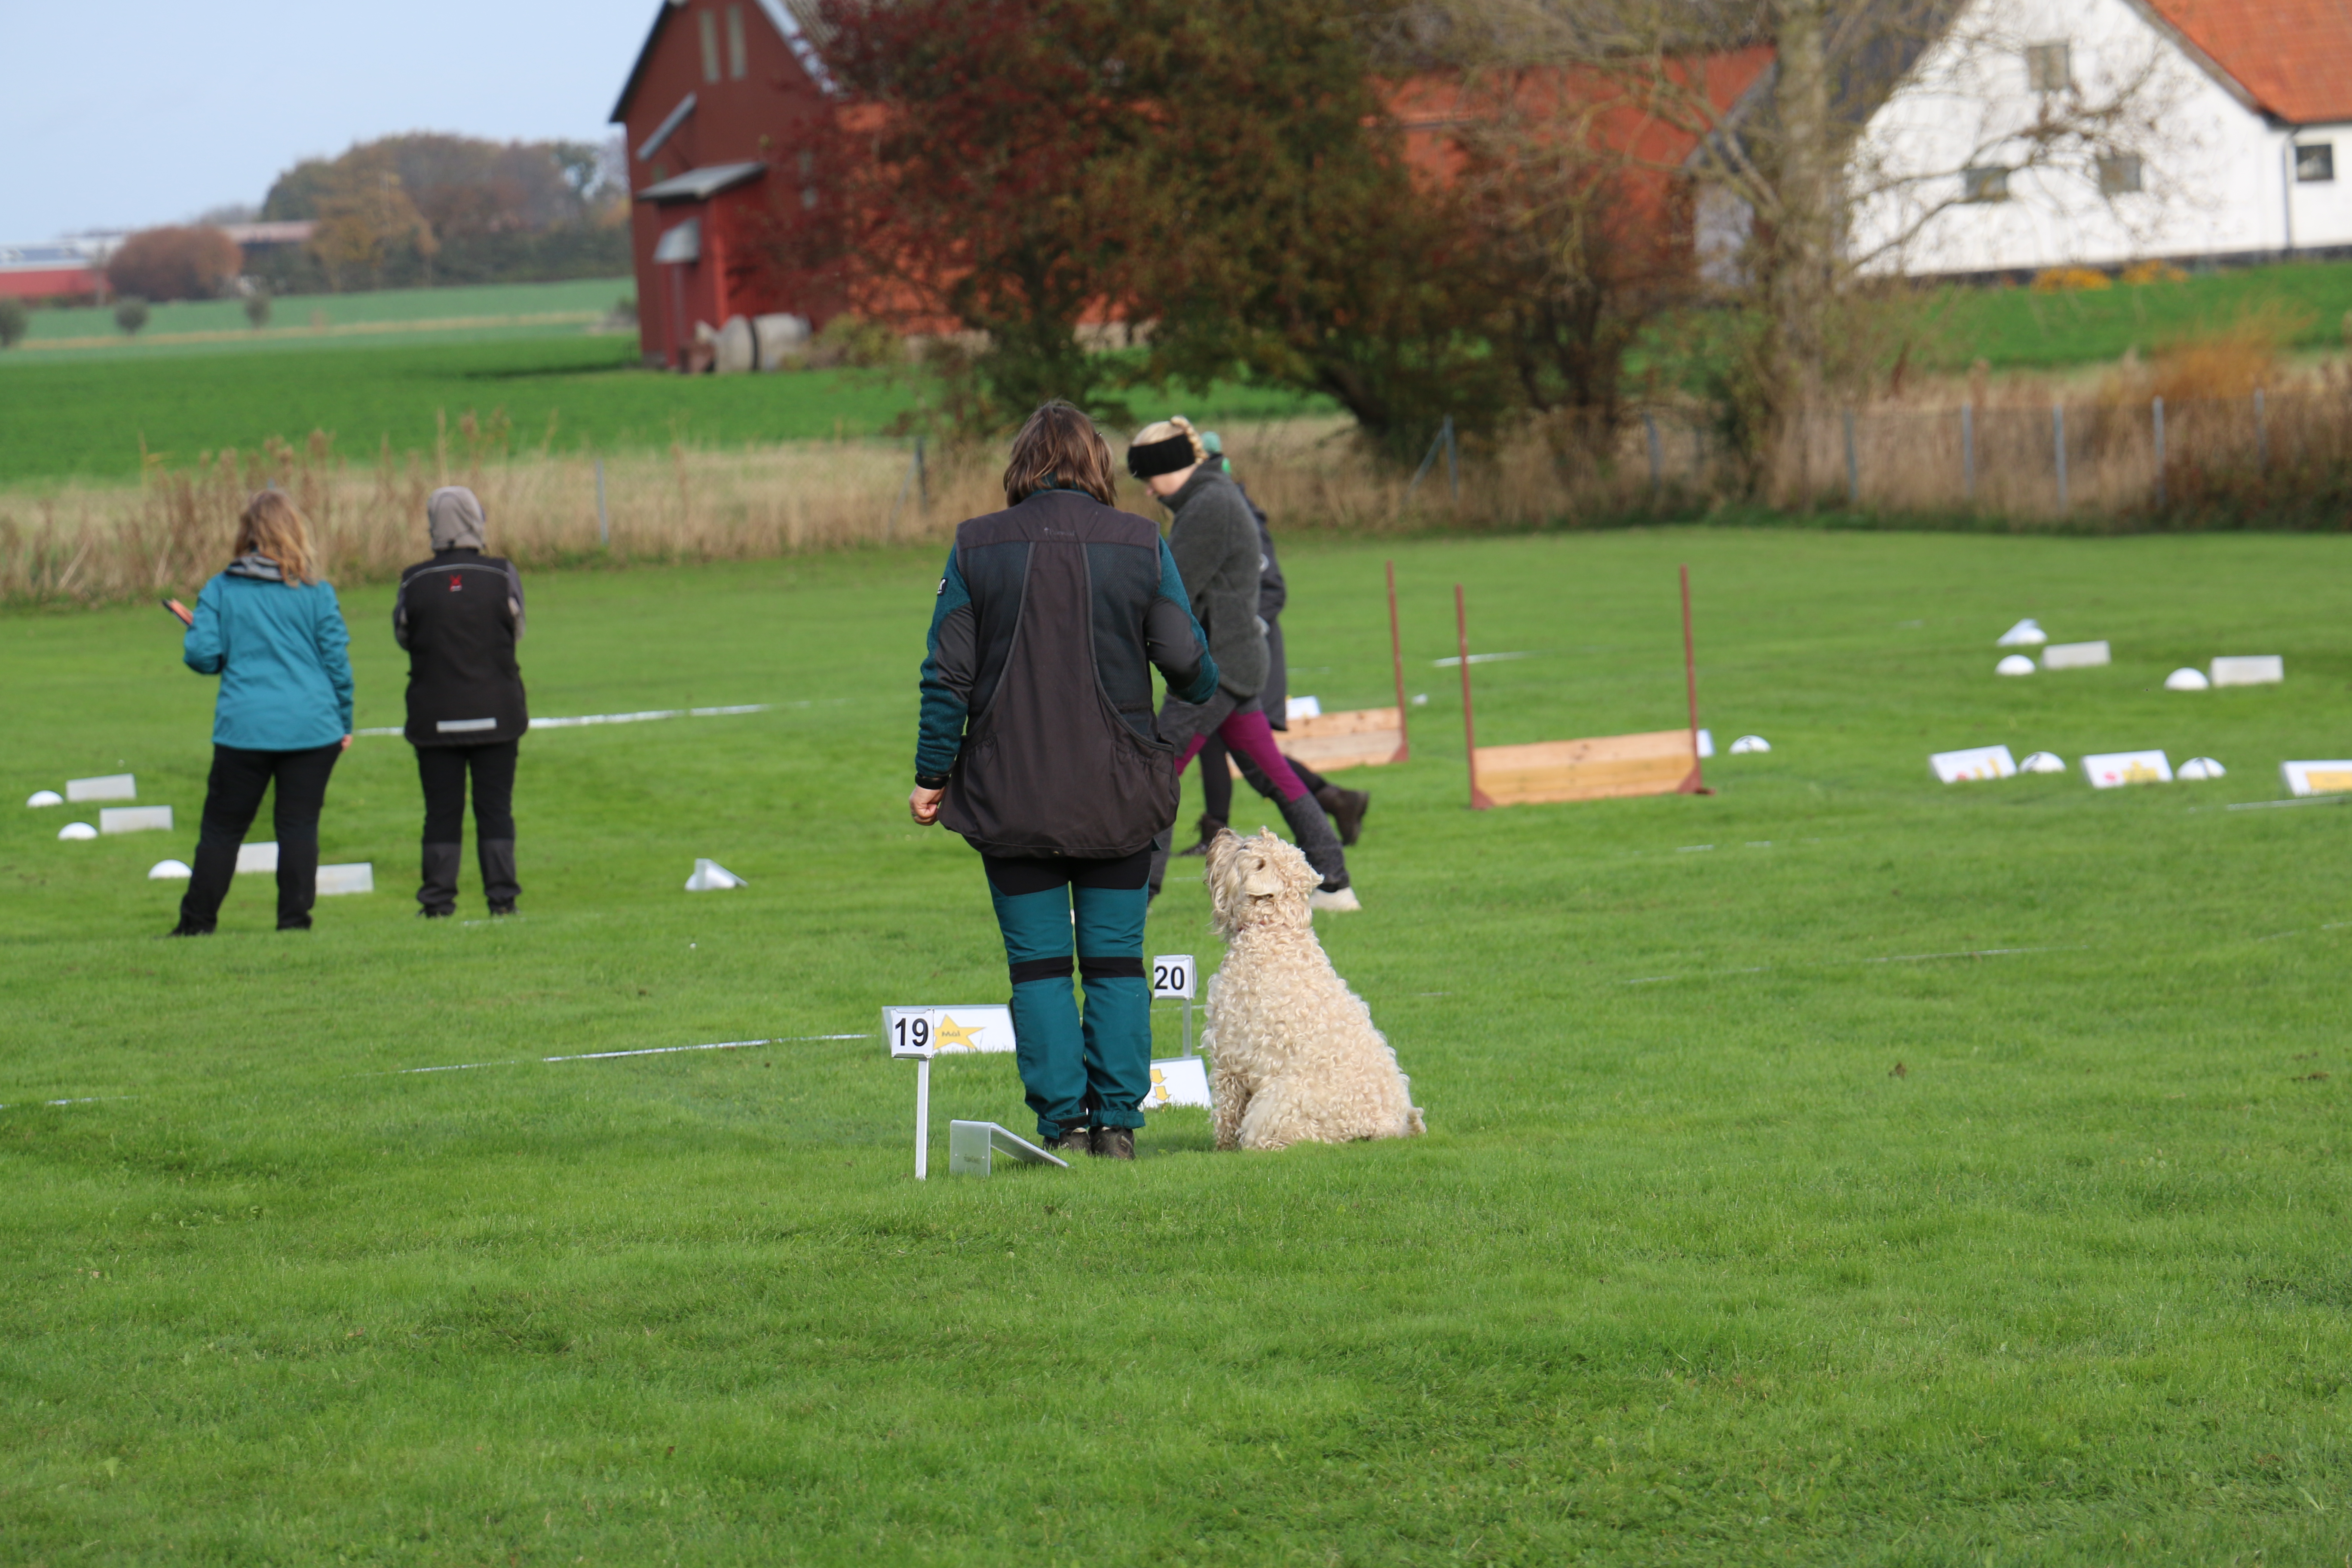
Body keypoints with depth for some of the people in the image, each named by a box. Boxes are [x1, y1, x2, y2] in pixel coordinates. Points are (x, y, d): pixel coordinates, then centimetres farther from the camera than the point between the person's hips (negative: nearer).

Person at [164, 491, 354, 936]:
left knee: (222, 828, 8)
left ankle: (198, 921, 11)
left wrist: (193, 628, 19)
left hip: (244, 728, 0)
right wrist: (344, 723, 11)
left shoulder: (220, 590, 1)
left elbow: (202, 656, -3)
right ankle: (295, 918, 0)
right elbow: (337, 660, 2)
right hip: (312, 727, 0)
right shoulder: (316, 592, 0)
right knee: (299, 824, 4)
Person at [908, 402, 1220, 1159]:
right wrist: (1200, 686, 23)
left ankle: (1062, 1122, 1)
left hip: (1011, 795, 0)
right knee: (1116, 960, 8)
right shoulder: (1140, 545, -2)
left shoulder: (977, 548, -2)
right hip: (1117, 795, 1)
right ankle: (1117, 1120, 4)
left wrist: (932, 776, 5)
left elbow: (947, 677, -2)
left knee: (1038, 962, 5)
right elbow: (1192, 669, -1)